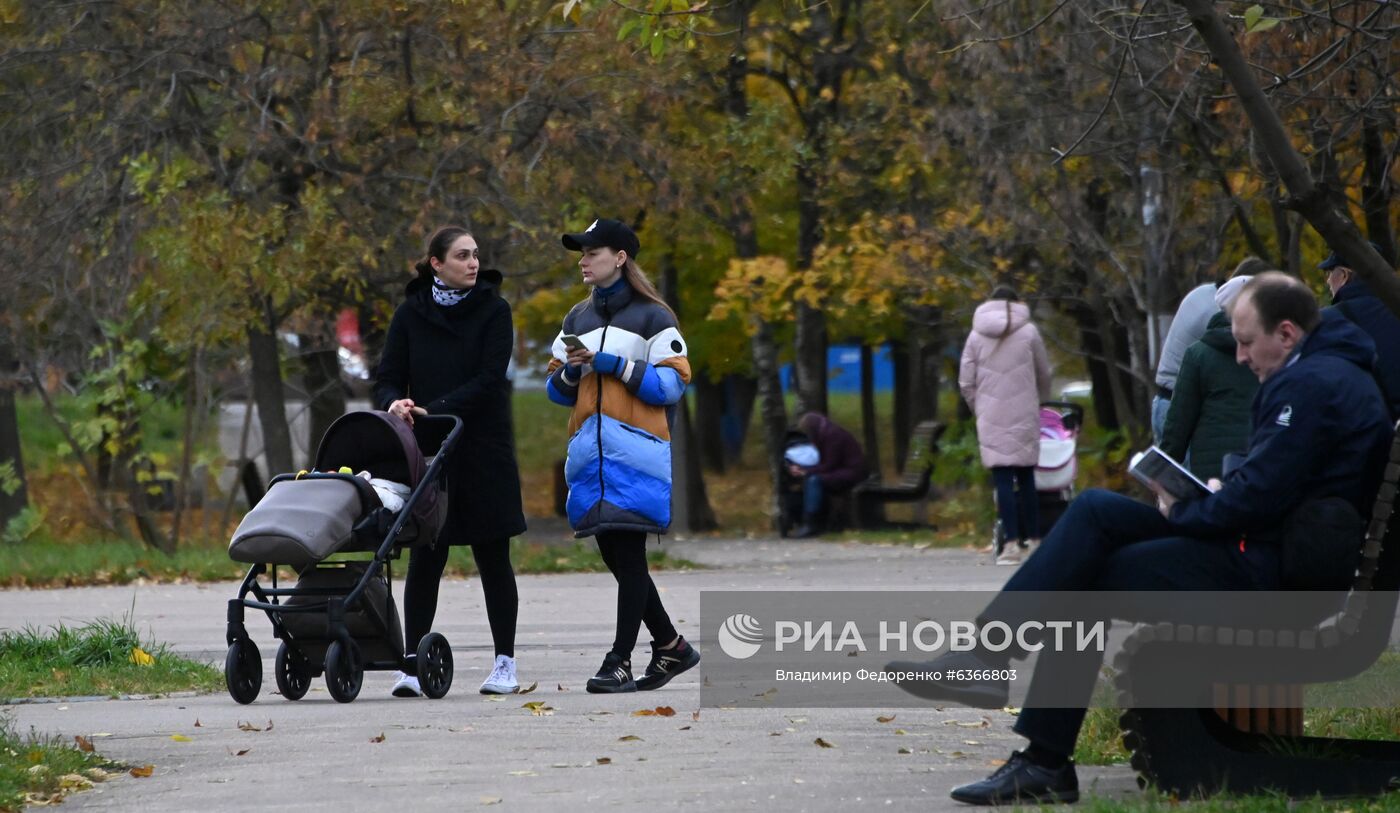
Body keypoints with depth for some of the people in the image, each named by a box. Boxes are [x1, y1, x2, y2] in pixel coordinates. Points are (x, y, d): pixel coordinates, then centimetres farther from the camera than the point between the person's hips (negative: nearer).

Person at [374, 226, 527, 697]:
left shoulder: (493, 311, 0)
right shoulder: (411, 314, 5)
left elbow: (489, 379, -11)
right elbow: (387, 378, 3)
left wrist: (435, 409, -21)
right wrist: (395, 402, -20)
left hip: (484, 451, -1)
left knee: (493, 557, 3)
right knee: (425, 557, -4)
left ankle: (505, 663, 11)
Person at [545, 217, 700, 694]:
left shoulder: (652, 318, 0)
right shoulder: (577, 319, 18)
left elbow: (671, 384, -8)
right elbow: (557, 390, 19)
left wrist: (612, 364, -13)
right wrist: (571, 370, -3)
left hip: (635, 450, -7)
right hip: (590, 451, 7)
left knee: (629, 556, -9)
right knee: (615, 558, 7)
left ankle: (620, 662, -10)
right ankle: (671, 646, 20)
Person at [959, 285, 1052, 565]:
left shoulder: (976, 335, 6)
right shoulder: (1028, 332, 3)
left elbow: (966, 382, 5)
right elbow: (1044, 376, 10)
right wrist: (1038, 403, 26)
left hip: (992, 419, 0)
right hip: (1024, 416, 0)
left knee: (1003, 479, -3)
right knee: (1026, 477, 8)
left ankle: (1011, 543, -10)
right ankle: (1033, 539, 8)